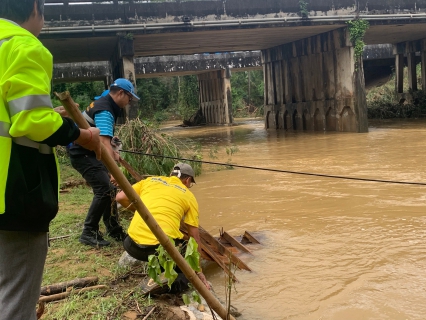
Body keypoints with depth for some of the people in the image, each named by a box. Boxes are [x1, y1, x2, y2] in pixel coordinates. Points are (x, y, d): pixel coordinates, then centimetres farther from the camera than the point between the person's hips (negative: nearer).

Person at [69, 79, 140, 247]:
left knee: (109, 189, 10)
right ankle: (89, 233, -8)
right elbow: (104, 143, -36)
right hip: (82, 154, -10)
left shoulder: (103, 102, 11)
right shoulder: (105, 110, -22)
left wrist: (112, 154, 27)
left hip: (90, 152, 10)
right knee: (104, 190, -17)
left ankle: (114, 230, 17)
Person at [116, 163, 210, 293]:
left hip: (133, 246, 3)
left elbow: (120, 197, 15)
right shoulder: (189, 196, 15)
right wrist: (199, 271, 23)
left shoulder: (151, 180, 20)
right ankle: (178, 277, -3)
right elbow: (194, 237, 15)